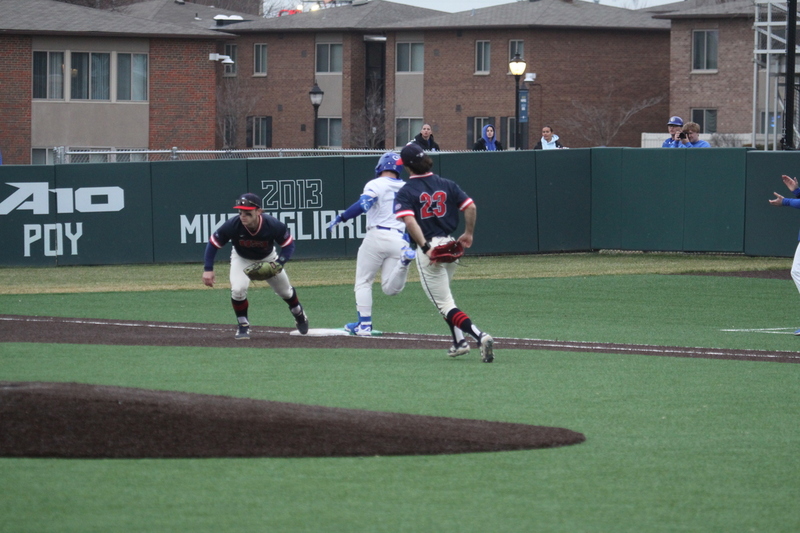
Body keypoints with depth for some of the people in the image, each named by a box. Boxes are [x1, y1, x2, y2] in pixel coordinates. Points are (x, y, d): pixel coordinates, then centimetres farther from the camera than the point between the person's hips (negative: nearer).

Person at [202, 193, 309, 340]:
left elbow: (289, 245, -20)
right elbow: (213, 243, -22)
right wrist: (208, 269, -28)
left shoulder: (273, 225, -36)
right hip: (242, 259, -1)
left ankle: (299, 314, 48)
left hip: (267, 258, 1)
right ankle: (243, 326, -2)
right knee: (238, 289, -25)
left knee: (285, 291, 14)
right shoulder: (232, 226, -36)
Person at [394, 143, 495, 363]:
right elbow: (471, 207, 0)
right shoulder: (446, 185, 6)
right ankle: (459, 341, 20)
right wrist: (468, 234, 13)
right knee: (444, 296, 28)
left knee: (444, 304, -4)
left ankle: (479, 335, -24)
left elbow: (410, 221, -21)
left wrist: (425, 248, -25)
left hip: (427, 248, -5)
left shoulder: (405, 192, -6)